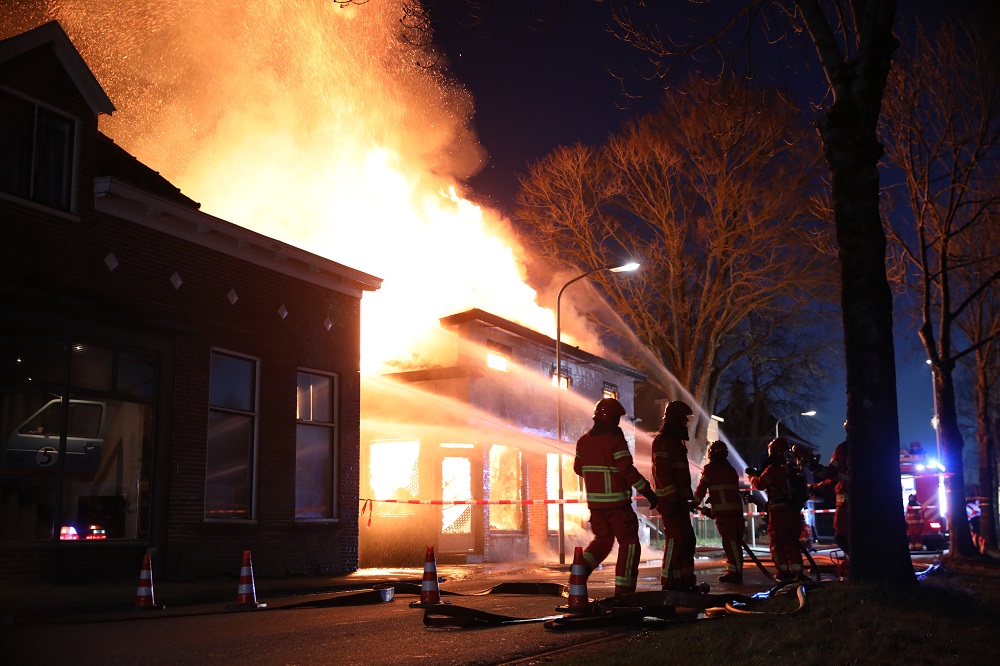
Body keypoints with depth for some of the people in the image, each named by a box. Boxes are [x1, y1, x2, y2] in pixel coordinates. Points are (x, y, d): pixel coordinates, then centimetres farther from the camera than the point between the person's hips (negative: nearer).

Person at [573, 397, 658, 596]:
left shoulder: (583, 442, 7)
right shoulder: (615, 440, -13)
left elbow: (578, 468, 16)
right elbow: (627, 469, -18)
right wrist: (647, 491, -13)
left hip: (594, 501, 6)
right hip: (617, 501, -6)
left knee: (603, 538, 23)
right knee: (629, 542, 4)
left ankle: (583, 564, -2)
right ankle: (623, 590, 0)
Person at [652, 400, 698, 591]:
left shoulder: (675, 441, 22)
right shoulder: (663, 440, -11)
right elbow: (662, 471, -20)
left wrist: (687, 497, 22)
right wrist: (673, 498, -24)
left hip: (678, 498, 10)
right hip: (670, 498, -10)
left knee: (687, 539, 11)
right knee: (675, 538, -12)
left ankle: (685, 580, 16)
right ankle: (669, 582, -10)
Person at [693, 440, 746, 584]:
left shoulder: (710, 469, 2)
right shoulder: (731, 470, 20)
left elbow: (701, 488, 1)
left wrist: (694, 503, 15)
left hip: (722, 510, -7)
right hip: (737, 508, 7)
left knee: (729, 541, -9)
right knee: (735, 541, 8)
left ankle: (735, 572, -12)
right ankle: (734, 571, 11)